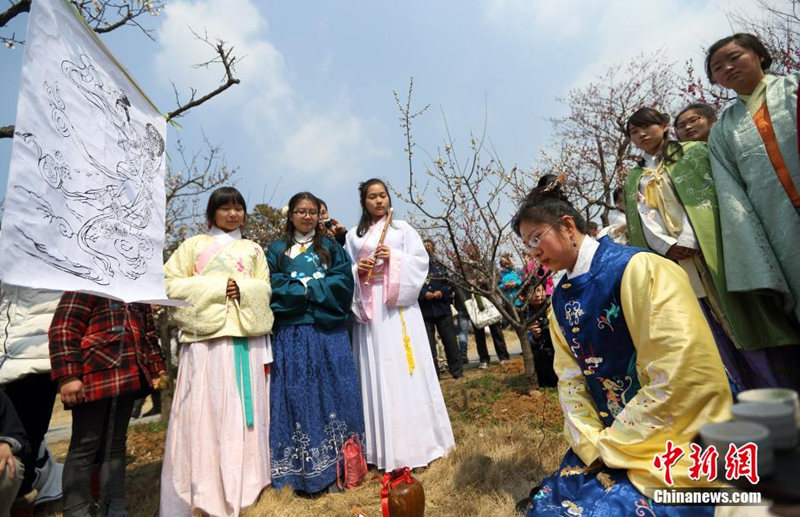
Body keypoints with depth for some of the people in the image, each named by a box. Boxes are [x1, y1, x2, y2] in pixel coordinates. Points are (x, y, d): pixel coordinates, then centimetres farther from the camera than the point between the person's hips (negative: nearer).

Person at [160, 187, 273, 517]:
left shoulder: (253, 249, 16)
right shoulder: (194, 245, 10)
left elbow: (265, 289, 10)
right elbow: (171, 284, 0)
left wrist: (243, 289, -10)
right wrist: (217, 287, -10)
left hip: (246, 338, 2)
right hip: (206, 337, -2)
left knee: (242, 411, 6)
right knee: (204, 411, -1)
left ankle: (241, 483, 21)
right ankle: (204, 489, 13)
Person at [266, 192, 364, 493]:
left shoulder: (331, 246, 12)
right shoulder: (276, 250, 11)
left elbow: (344, 281, -1)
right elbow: (273, 287, -3)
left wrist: (307, 285, -9)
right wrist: (309, 287, -11)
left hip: (328, 329, 1)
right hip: (292, 332, 0)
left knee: (333, 389, 3)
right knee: (297, 393, 2)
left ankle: (336, 462, 16)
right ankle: (302, 468, 15)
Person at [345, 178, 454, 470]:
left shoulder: (402, 228, 9)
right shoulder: (353, 236, 13)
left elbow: (421, 262, 1)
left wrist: (394, 258, -13)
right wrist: (357, 271, -9)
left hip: (398, 305, -1)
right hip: (369, 309, 2)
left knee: (404, 369, -1)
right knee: (377, 372, 3)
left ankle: (414, 441, 11)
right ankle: (385, 445, 15)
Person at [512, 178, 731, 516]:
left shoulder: (637, 269, -19)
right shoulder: (561, 299, 4)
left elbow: (679, 380, -23)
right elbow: (570, 378, 3)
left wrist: (611, 446, -15)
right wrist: (592, 443, -10)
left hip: (670, 448, -6)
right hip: (609, 440, 6)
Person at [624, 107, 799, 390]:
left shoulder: (694, 152, 11)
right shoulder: (633, 180, 19)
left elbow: (716, 191, -3)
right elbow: (640, 225, 9)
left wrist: (687, 241, -16)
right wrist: (668, 246, -9)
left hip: (711, 251, -2)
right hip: (673, 263, 3)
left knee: (743, 324, -3)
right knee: (717, 341, 5)